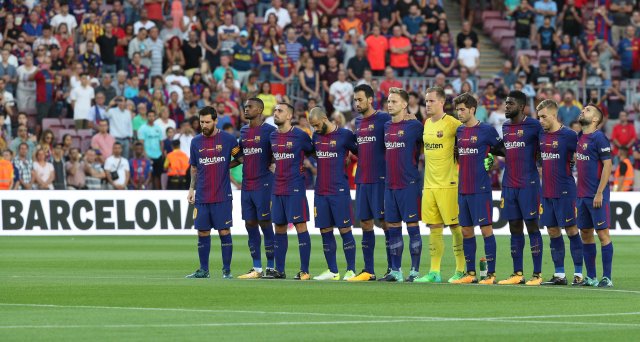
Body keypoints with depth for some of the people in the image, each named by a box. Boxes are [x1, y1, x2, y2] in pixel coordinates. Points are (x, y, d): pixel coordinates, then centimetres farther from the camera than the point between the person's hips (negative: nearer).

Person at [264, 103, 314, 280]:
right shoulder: (272, 137, 11)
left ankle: (304, 271, -6)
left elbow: (312, 153, 4)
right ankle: (279, 270, 13)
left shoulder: (300, 136, -7)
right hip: (277, 189, 6)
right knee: (279, 228, 8)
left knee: (300, 225, -7)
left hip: (295, 188, -6)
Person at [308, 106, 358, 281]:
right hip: (321, 192, 6)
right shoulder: (316, 136, 11)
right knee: (325, 231, 7)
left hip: (339, 191, -6)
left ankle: (351, 270, 0)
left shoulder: (345, 135, -5)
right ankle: (332, 271, 14)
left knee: (345, 229, -4)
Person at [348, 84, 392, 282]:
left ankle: (392, 268, -1)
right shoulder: (358, 122, 16)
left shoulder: (383, 119, -7)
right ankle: (368, 271, 10)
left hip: (380, 179, -7)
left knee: (385, 221, -5)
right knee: (365, 223, 7)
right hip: (362, 180, 7)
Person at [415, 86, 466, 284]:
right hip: (429, 184, 7)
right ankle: (434, 272, 11)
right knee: (434, 228, 8)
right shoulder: (427, 124, 13)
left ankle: (461, 270, 1)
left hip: (448, 184, -7)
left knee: (455, 226, -3)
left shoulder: (451, 123, -9)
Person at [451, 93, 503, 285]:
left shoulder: (486, 130, -6)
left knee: (486, 229, -5)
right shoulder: (458, 131, 12)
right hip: (463, 188, 7)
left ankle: (491, 274, -3)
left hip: (481, 189, -7)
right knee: (466, 231, 9)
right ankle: (470, 274, 15)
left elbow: (501, 149, 2)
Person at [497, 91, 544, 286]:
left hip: (528, 185, -7)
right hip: (509, 185, 7)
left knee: (532, 226, -4)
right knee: (514, 228, 8)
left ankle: (537, 274, -3)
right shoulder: (505, 127, 14)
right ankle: (517, 274, 12)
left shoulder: (533, 126, -7)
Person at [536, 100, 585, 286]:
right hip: (547, 192, 6)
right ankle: (559, 275, 14)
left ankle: (578, 274, 3)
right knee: (552, 231, 8)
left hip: (565, 191, -6)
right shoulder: (541, 135, 9)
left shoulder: (568, 135, -10)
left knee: (571, 229, -2)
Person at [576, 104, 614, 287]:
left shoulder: (599, 138, -11)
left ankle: (607, 278, -1)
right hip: (582, 195, 8)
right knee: (585, 234, 10)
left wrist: (599, 193, -18)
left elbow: (607, 166, -14)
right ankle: (591, 277, 16)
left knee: (602, 233, -4)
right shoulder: (579, 137, 12)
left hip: (597, 196, -8)